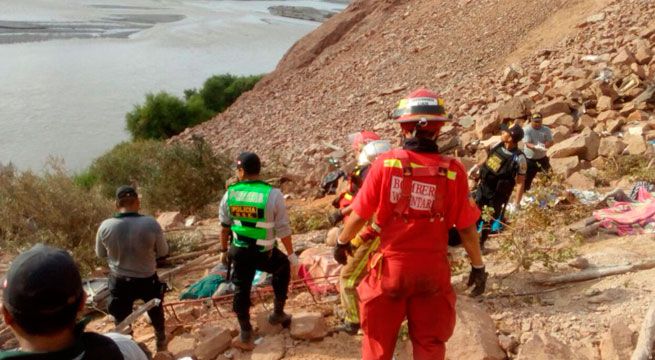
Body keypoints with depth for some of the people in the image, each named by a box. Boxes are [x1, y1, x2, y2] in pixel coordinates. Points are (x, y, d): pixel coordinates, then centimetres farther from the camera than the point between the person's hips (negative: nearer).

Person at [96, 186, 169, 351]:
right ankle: (161, 342, 50)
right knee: (156, 311, 29)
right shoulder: (151, 224, -22)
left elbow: (100, 254, 1)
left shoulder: (105, 226, -18)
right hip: (147, 280, 0)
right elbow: (163, 252, -7)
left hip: (119, 282, 0)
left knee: (122, 322, 20)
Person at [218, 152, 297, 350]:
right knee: (283, 268, 28)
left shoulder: (229, 194, -6)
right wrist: (291, 254, -1)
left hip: (239, 251, 2)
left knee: (241, 290, 16)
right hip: (265, 253, -2)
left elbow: (225, 226, 5)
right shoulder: (273, 194, -17)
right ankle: (278, 313, 34)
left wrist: (224, 249, 21)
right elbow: (283, 229, -13)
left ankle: (246, 336, 24)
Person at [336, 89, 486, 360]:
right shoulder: (453, 171, -11)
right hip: (432, 269, 1)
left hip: (390, 265, 0)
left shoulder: (386, 163, -12)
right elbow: (467, 228, -5)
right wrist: (478, 266, 10)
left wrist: (343, 241, 14)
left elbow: (359, 215, -6)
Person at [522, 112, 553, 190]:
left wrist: (544, 145, -30)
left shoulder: (546, 130, -2)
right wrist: (535, 147, -42)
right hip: (529, 158, -3)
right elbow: (527, 144, -21)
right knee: (527, 179, 2)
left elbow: (551, 142, -6)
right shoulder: (526, 130, -13)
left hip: (542, 158, 3)